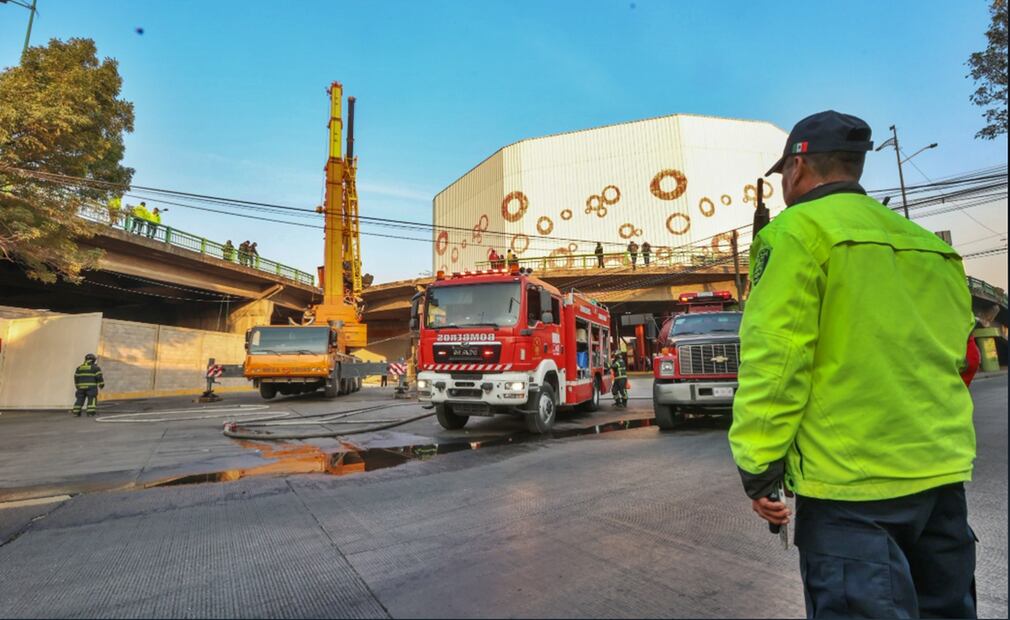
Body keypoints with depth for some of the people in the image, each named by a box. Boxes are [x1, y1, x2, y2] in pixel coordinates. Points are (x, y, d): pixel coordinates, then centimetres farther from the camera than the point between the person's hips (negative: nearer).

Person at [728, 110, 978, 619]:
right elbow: (952, 357, 19)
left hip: (850, 484, -8)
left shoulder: (798, 231, -10)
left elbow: (773, 358, -18)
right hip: (942, 473, 8)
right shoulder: (931, 246, 14)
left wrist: (758, 468, -12)